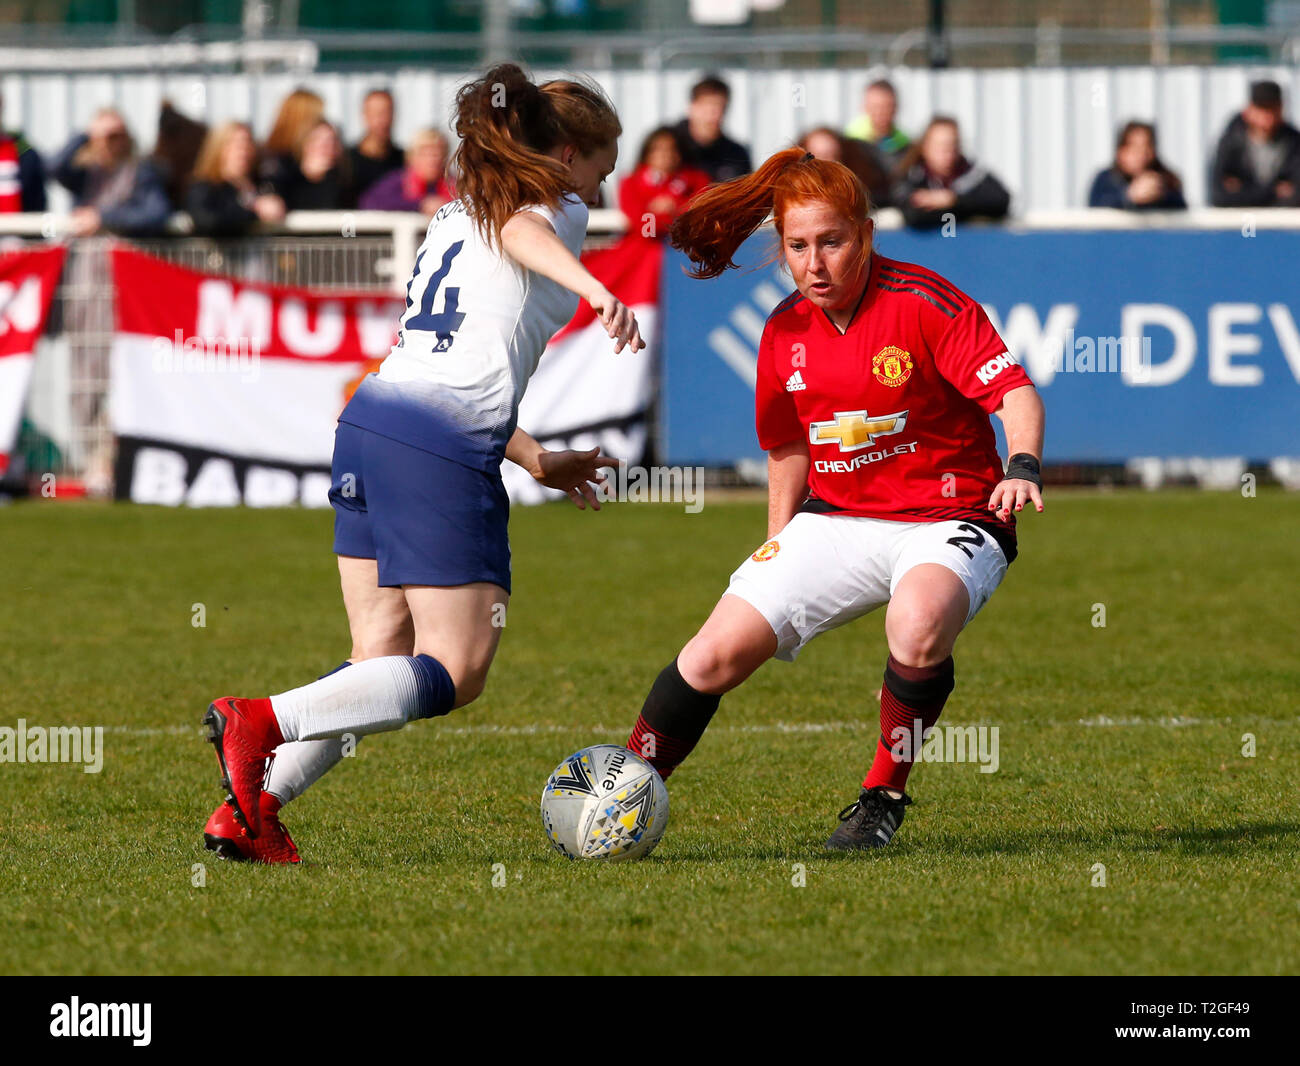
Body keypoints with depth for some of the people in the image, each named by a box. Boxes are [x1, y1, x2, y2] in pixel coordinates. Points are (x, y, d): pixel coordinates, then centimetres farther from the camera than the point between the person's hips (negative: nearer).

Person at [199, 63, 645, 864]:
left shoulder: (456, 216, 28)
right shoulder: (558, 209, 5)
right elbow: (522, 230, -22)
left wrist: (536, 460, 35)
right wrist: (594, 287, -40)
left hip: (373, 416, 8)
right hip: (444, 447, -8)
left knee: (384, 660, 12)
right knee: (453, 673, -5)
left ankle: (250, 810, 0)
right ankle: (260, 723, -19)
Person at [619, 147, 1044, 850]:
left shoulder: (924, 304, -15)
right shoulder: (785, 333, 4)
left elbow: (1014, 392, -20)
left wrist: (1022, 469, -39)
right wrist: (779, 543, 20)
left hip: (947, 522, -5)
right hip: (835, 522, 5)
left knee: (918, 625, -38)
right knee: (715, 655, -8)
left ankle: (883, 800, -15)